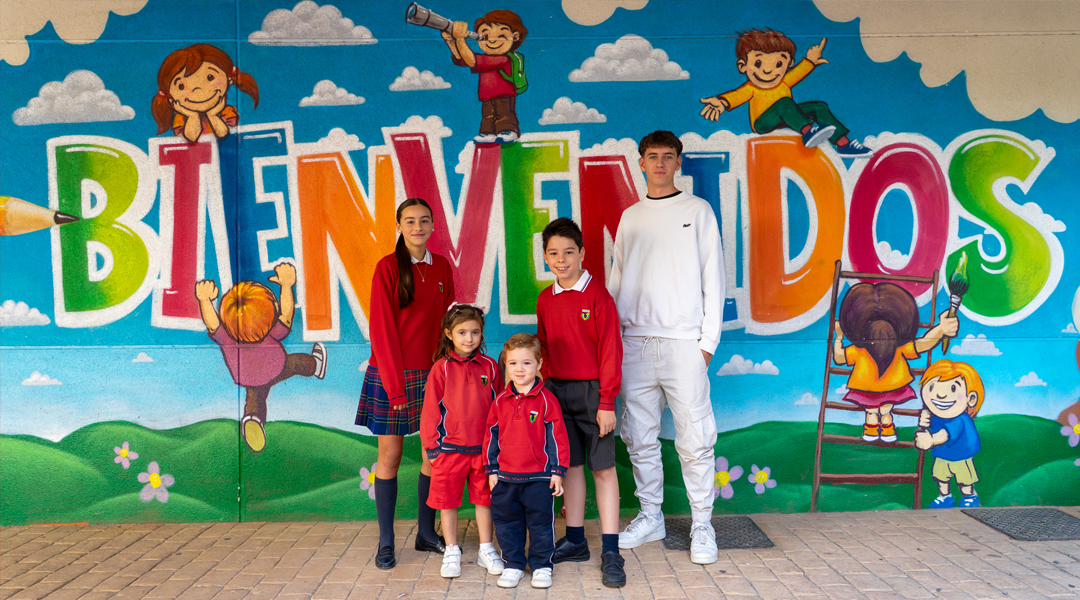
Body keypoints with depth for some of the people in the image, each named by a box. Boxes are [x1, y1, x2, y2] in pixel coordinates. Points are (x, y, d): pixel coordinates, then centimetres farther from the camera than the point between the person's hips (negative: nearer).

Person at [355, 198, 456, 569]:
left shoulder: (442, 267, 8)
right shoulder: (388, 267, -7)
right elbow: (382, 329, -10)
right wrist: (395, 385, -13)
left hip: (432, 373, 5)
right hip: (392, 373, -4)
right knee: (390, 455, 2)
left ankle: (426, 533, 23)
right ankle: (386, 542, 13)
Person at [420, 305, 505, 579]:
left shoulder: (489, 367, 2)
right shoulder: (441, 368, -4)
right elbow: (431, 409, -1)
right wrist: (431, 444, -3)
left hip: (483, 448, 2)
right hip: (449, 447, -1)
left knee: (484, 497, 12)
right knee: (448, 500, 8)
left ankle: (486, 549, 26)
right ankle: (451, 551, 24)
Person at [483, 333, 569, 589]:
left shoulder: (546, 400, -6)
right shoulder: (500, 402, 4)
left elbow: (557, 436, -4)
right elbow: (491, 436, 10)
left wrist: (557, 471, -6)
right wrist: (491, 470, 7)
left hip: (539, 477, -3)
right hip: (506, 477, 4)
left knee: (540, 523, 7)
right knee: (506, 524, 12)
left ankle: (541, 565, 23)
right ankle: (513, 565, 27)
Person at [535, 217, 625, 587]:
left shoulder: (597, 296, -9)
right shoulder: (545, 300, 8)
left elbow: (610, 351, -11)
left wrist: (607, 402, -13)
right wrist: (543, 389, 10)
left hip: (592, 390, -5)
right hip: (557, 390, 5)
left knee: (603, 467, 0)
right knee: (570, 464, 13)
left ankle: (610, 552, 6)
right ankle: (575, 541, 25)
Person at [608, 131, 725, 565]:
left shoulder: (698, 210, 6)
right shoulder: (630, 217, 15)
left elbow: (713, 279, 2)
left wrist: (709, 339, -5)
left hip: (683, 342, -3)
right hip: (634, 342, 4)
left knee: (694, 440, -2)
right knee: (640, 437, 8)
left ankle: (702, 525, 10)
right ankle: (650, 517, 21)